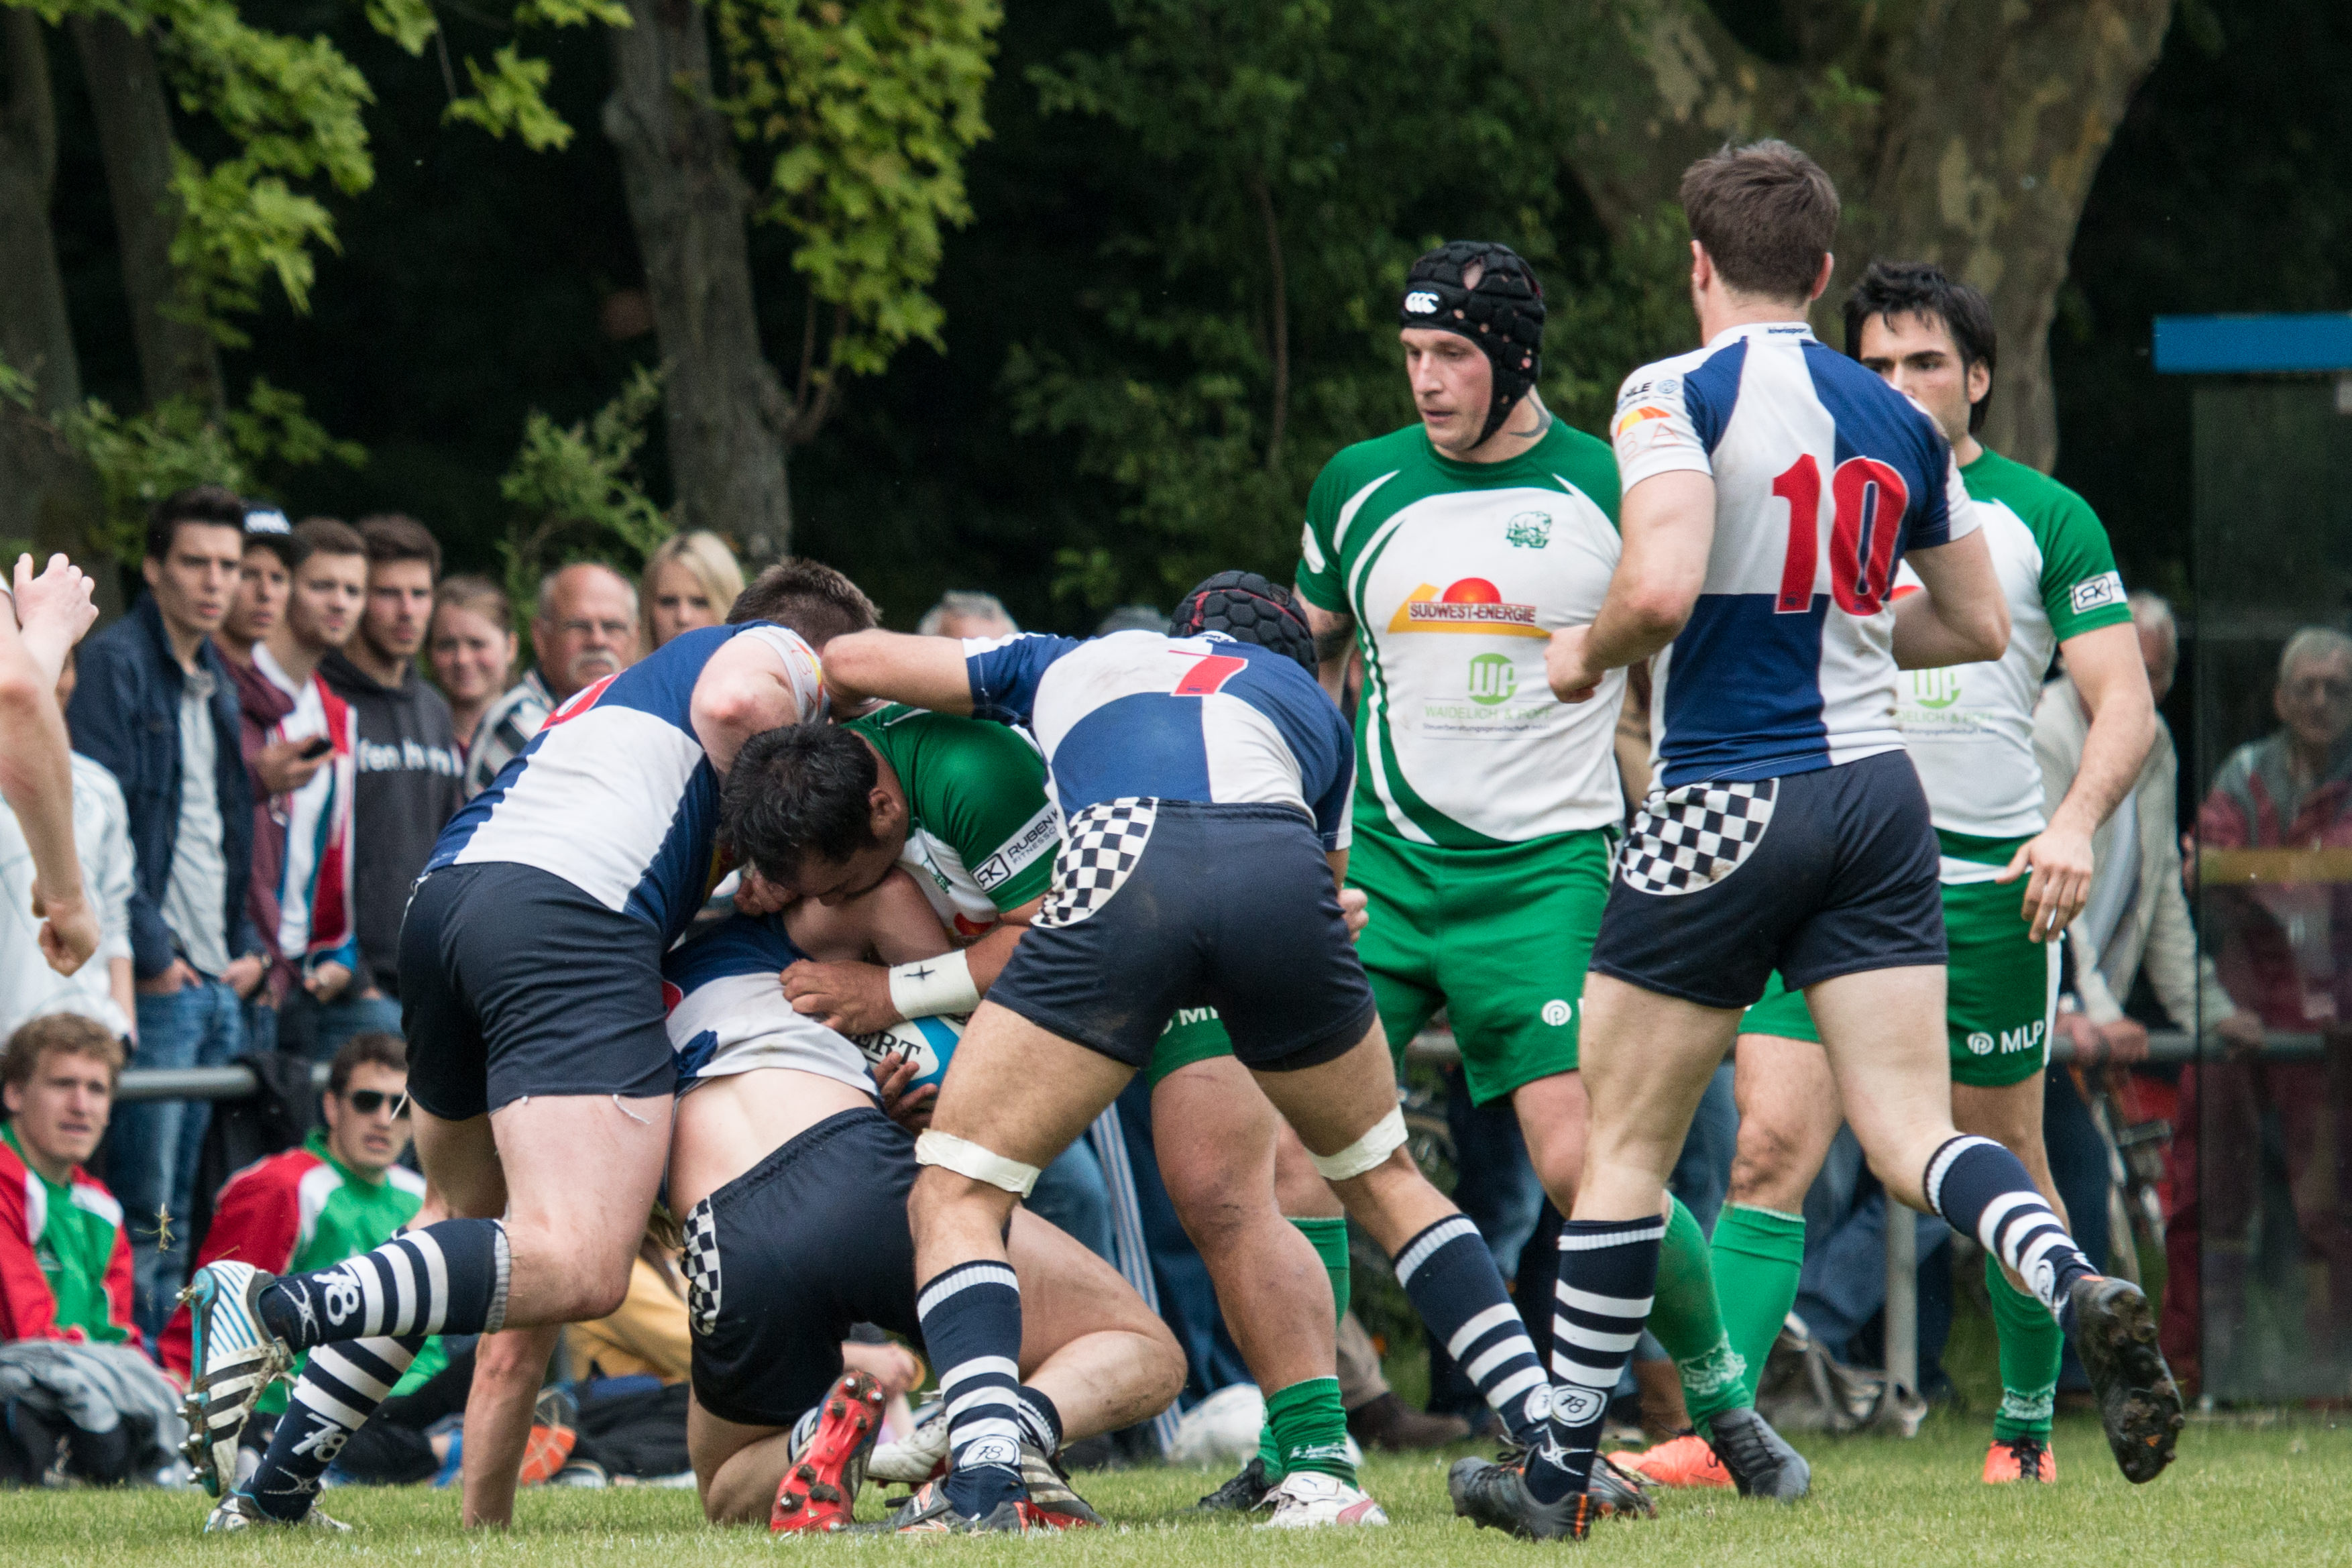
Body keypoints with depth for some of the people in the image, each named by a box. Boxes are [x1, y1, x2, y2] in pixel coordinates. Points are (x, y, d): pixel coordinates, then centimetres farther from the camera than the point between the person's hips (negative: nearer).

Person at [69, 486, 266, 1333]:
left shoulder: (218, 683, 19)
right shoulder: (116, 664, -7)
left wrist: (248, 945, 12)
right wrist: (151, 954, -16)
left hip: (220, 981, 8)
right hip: (155, 980, -8)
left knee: (187, 1209, 8)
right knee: (146, 1210, -11)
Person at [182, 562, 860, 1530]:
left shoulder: (632, 681, 40)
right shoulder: (790, 655, 17)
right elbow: (733, 700, -6)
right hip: (574, 910, -9)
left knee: (465, 1217, 26)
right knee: (580, 1270, -19)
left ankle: (276, 1488, 19)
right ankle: (275, 1307, -34)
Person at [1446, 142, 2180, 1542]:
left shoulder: (1677, 393, -9)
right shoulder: (1897, 418, 10)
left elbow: (1661, 589, -23)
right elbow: (1980, 625, 17)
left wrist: (1586, 657, -3)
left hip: (1729, 807, -5)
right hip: (1878, 792, 5)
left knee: (1626, 1143, 8)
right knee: (1913, 1133, -1)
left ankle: (1562, 1476, 15)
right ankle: (2084, 1291, -30)